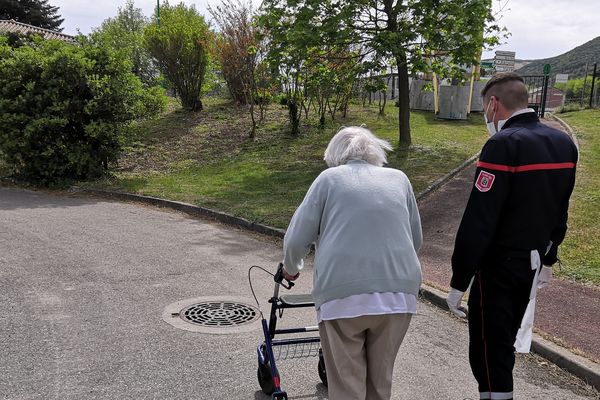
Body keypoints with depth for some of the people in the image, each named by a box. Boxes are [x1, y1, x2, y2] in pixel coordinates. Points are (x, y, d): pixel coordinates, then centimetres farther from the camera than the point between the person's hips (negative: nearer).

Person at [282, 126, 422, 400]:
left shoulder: (329, 178, 7)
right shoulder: (399, 178, 15)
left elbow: (296, 239, 3)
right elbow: (416, 239, 18)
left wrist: (291, 268, 22)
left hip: (343, 295, -3)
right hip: (399, 292, 3)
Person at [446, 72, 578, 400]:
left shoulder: (503, 144, -21)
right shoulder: (563, 143, 4)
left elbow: (478, 222, -24)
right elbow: (560, 211, 14)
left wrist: (458, 282, -18)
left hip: (498, 266, -8)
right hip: (533, 264, 8)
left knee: (488, 351, 3)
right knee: (505, 342, 23)